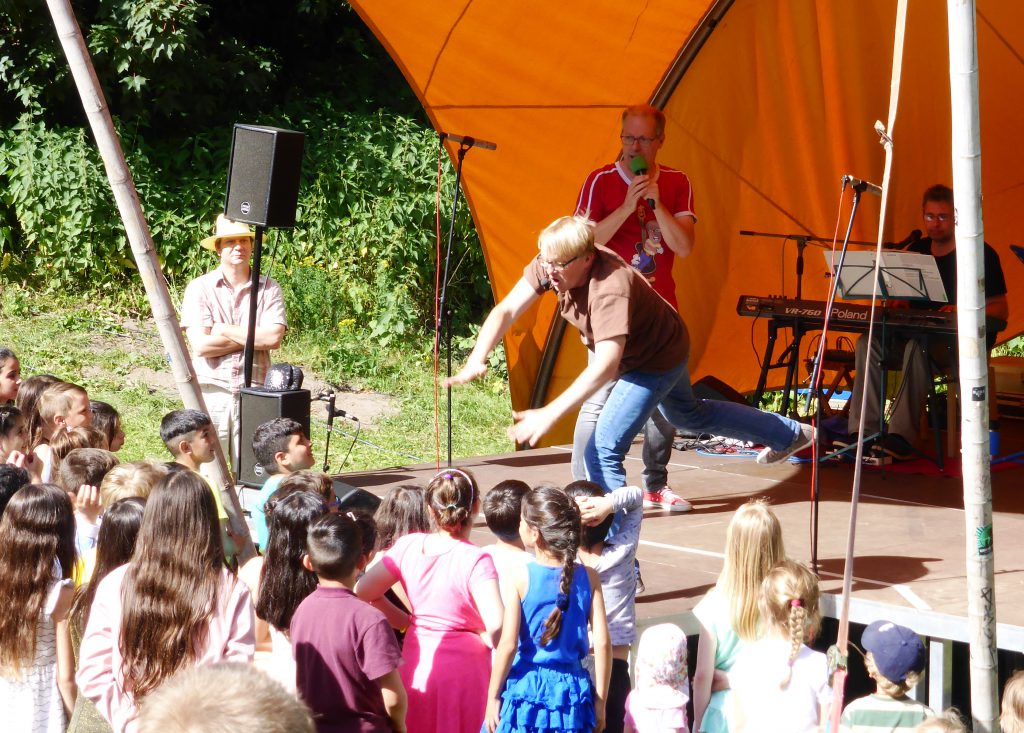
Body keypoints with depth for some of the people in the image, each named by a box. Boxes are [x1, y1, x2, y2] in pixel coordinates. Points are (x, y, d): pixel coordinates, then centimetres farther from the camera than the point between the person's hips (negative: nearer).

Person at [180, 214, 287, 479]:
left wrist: (224, 330, -6)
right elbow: (200, 344, -9)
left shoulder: (269, 289, 6)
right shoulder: (200, 288, 1)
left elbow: (274, 338, -8)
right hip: (211, 392, -1)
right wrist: (253, 337, -5)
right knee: (208, 472, -2)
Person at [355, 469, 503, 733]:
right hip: (462, 669, -5)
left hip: (416, 665, 5)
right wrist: (485, 638, -6)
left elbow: (362, 592, 1)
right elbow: (496, 625, -27)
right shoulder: (475, 560, -18)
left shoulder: (408, 546, -3)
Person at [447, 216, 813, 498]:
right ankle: (790, 434, 53)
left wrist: (549, 414, -61)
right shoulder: (549, 264, -24)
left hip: (658, 359, -9)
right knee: (688, 415, 32)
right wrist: (476, 360, -41)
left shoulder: (611, 287, -45)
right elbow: (506, 310, -24)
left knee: (604, 449, -18)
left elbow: (607, 366, -53)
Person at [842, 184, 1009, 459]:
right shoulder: (916, 250, 15)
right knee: (868, 343, -21)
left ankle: (902, 436, -44)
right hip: (918, 332, 6)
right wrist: (897, 304, -5)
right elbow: (902, 299, 21)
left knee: (918, 346, -38)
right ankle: (863, 431, -28)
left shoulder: (981, 254, -3)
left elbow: (1000, 311, -6)